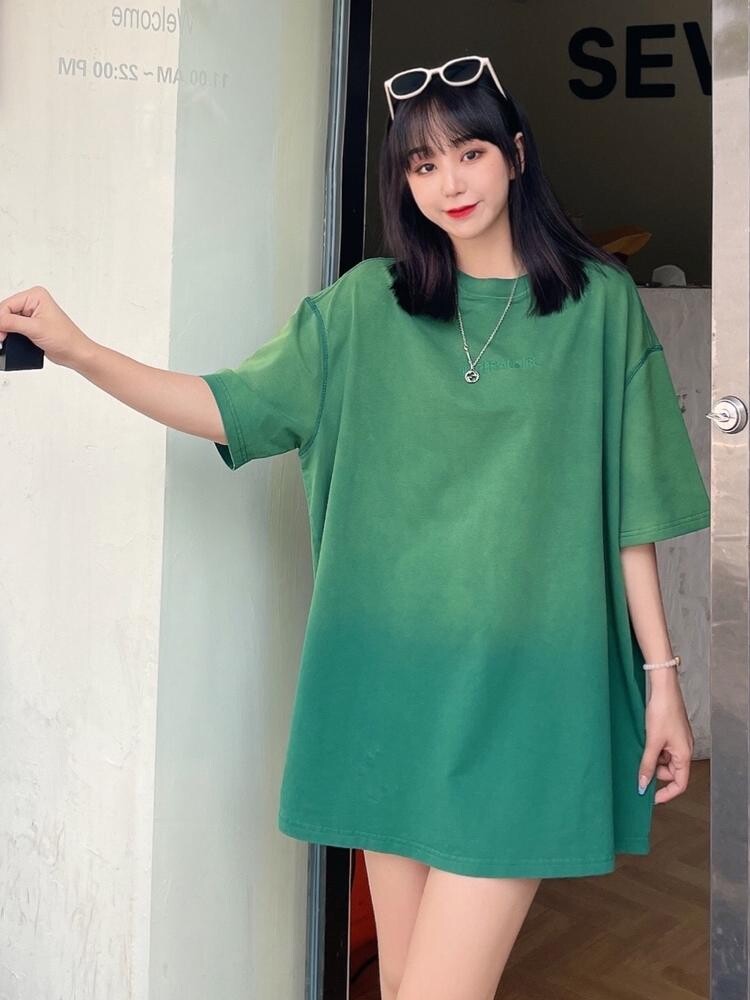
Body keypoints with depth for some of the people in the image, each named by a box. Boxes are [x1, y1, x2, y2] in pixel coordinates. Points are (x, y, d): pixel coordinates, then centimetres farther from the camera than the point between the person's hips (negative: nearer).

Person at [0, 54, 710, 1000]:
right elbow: (235, 408, 6)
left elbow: (630, 508, 3)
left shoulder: (599, 303, 2)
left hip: (522, 685, -2)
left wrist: (662, 674, 1)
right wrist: (81, 351, -5)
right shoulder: (366, 304, 7)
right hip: (391, 675, 3)